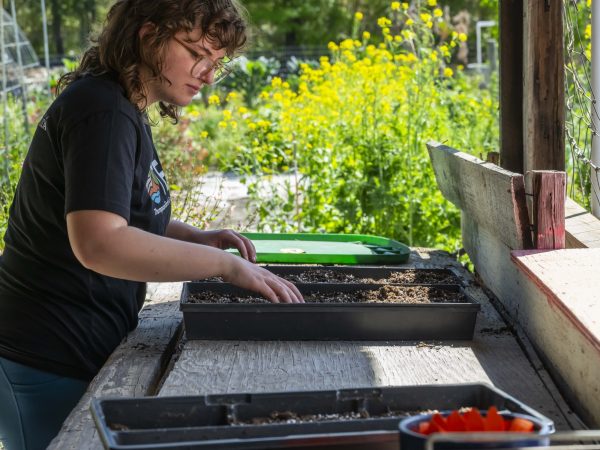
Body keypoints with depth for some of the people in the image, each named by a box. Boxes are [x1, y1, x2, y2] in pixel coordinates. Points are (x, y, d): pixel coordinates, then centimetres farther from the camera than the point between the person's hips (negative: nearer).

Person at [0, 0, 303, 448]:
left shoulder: (125, 110, 10)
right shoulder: (103, 113, -20)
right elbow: (98, 243, -32)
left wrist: (195, 237, 6)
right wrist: (226, 264, -28)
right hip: (52, 365, -10)